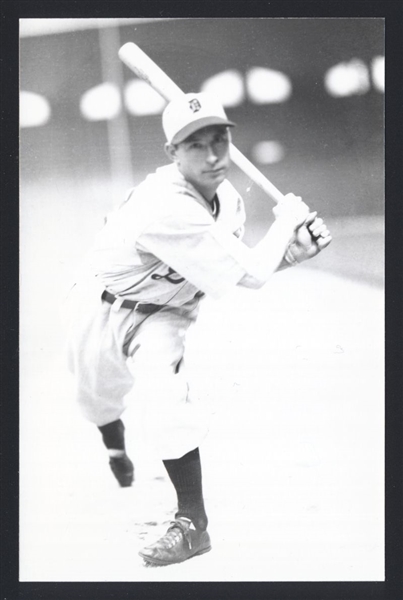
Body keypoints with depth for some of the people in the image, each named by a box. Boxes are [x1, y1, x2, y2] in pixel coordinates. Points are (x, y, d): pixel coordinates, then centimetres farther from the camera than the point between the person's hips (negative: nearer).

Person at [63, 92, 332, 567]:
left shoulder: (227, 199, -12)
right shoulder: (168, 206, -37)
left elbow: (240, 269, 0)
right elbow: (248, 275, -36)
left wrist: (293, 251, -16)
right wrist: (285, 220, -22)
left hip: (160, 314, 3)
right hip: (101, 308, -3)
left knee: (165, 395, -25)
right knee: (97, 398, 22)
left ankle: (192, 522, -21)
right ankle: (114, 445, 60)